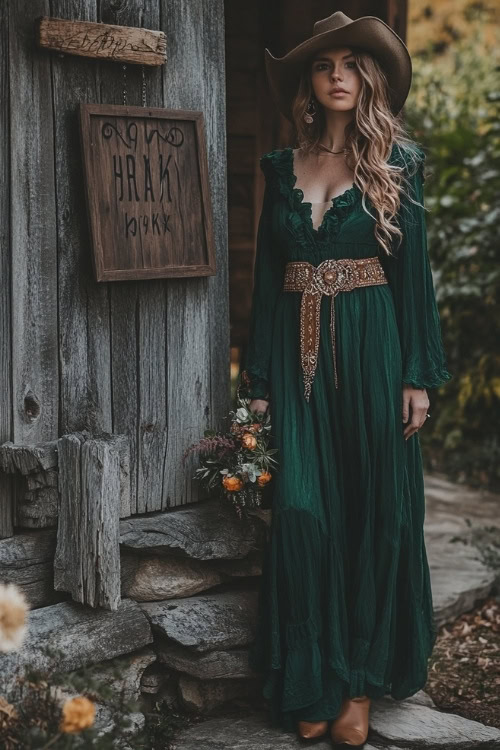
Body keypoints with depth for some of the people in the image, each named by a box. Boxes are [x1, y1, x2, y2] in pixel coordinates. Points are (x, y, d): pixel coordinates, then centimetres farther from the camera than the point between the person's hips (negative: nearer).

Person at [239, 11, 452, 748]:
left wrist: (418, 376, -6)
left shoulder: (397, 163, 2)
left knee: (376, 510, 3)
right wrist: (259, 380, 5)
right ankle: (311, 683, 10)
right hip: (298, 352, 2)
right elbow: (267, 275, 9)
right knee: (301, 510, -2)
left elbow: (414, 270, 0)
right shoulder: (283, 168, 9)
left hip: (370, 347, -2)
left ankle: (361, 683, 15)